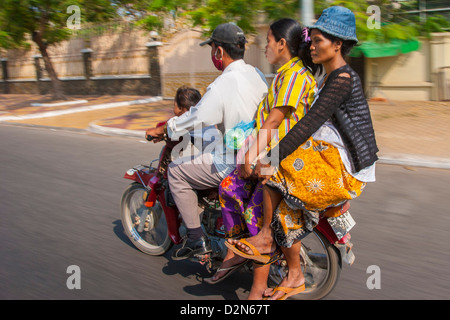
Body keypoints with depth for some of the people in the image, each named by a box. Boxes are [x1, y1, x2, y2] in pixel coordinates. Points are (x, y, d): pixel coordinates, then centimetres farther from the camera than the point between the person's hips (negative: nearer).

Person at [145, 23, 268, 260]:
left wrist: (163, 129, 4)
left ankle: (197, 240, 9)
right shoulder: (256, 75, 5)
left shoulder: (222, 86, -22)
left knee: (176, 172, 4)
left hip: (233, 164, -9)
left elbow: (195, 119, -16)